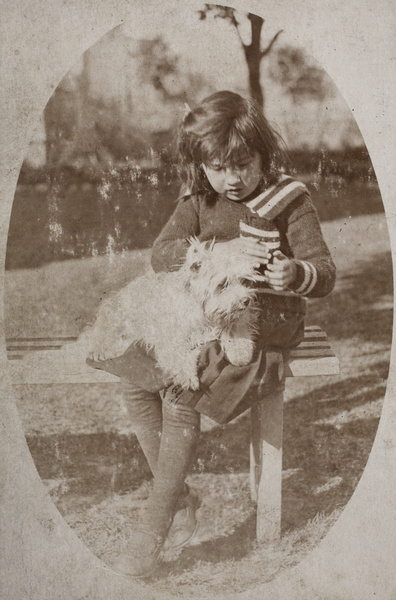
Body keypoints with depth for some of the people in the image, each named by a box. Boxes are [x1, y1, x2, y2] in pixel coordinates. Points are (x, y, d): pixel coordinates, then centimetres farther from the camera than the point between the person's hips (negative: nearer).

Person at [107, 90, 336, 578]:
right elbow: (161, 254, -7)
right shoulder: (198, 200, 8)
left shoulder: (290, 201, -4)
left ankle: (153, 529, -13)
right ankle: (179, 496, 4)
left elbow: (324, 273, -10)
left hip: (265, 318, -5)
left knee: (181, 395, -26)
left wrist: (295, 274, -36)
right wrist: (219, 251, -25)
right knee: (135, 384, -14)